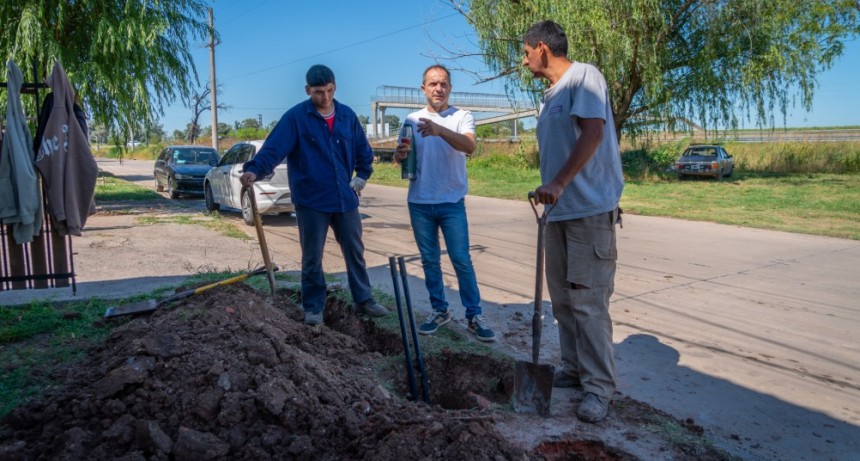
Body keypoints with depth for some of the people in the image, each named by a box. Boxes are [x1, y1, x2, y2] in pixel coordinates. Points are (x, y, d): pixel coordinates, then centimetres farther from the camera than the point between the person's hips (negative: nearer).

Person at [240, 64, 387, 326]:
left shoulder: (347, 116, 6)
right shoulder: (295, 117, -9)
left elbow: (364, 151, 18)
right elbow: (274, 148, -21)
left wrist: (361, 177, 9)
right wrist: (254, 169, -36)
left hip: (346, 199, 4)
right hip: (311, 202, -4)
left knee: (355, 252, 13)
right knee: (312, 258, 6)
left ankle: (363, 300, 28)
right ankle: (313, 308, 20)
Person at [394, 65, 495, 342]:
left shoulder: (462, 117, -4)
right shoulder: (412, 120, 6)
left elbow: (470, 146, -23)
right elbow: (400, 156, 5)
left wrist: (440, 130, -40)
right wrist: (399, 155, -21)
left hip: (452, 202, -3)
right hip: (419, 203, 3)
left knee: (462, 260, -1)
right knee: (430, 260, 11)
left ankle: (474, 316, 8)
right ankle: (439, 311, 24)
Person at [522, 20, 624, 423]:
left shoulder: (583, 76, -7)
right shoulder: (549, 96, 18)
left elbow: (593, 134, -20)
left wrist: (559, 183, -28)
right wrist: (551, 192, 18)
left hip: (590, 211, -9)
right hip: (559, 211, 9)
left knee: (588, 301, -7)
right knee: (562, 298, 12)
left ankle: (598, 387, 2)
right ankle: (573, 369, 24)